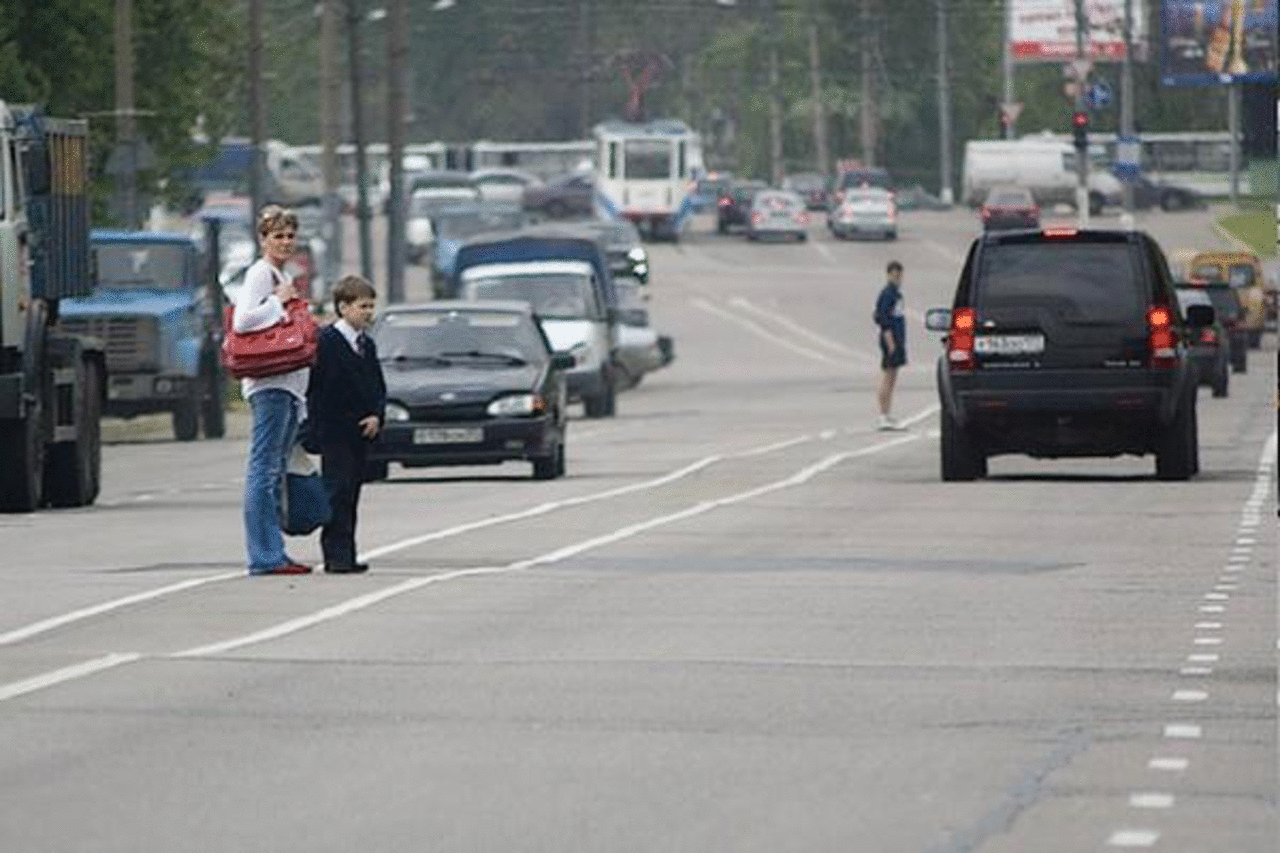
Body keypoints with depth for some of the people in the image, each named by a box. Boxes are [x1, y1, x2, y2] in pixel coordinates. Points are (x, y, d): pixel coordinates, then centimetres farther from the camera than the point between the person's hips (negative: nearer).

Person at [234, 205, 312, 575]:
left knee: (275, 471, 11)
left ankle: (274, 553, 13)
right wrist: (279, 302, -13)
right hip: (269, 384, -10)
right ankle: (264, 556, -12)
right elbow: (242, 321, -21)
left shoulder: (281, 276, 22)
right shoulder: (260, 273, -7)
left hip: (288, 384, 10)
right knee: (264, 469, -10)